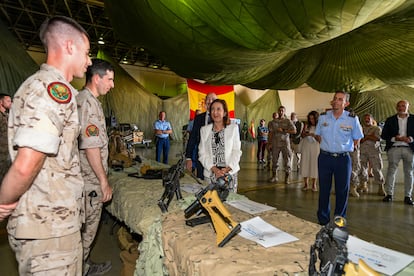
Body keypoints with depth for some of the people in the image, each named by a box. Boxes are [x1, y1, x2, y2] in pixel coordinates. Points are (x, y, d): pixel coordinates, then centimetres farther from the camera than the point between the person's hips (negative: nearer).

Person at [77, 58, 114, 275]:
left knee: (85, 226, 21)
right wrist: (104, 181, -18)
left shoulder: (81, 99, 13)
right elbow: (91, 147, -24)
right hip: (90, 179, -10)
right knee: (87, 228, 6)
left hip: (84, 178, 10)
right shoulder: (88, 103, -19)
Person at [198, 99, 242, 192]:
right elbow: (202, 154, 2)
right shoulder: (204, 130, 7)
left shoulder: (233, 128, 3)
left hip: (230, 173, -1)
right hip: (210, 174, 1)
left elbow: (236, 151, 0)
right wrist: (214, 169, -12)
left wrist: (227, 169, -13)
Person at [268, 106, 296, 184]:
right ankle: (274, 176, 17)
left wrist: (283, 130, -15)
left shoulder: (288, 121, 2)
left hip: (285, 143, -2)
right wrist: (270, 143, 1)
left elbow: (294, 131, -8)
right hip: (275, 143, 2)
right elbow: (270, 133, 8)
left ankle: (287, 177, 9)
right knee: (274, 160, 6)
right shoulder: (273, 122, 9)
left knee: (287, 160, -2)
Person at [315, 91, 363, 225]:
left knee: (342, 191, 7)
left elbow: (356, 139, 7)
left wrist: (345, 149, 2)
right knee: (324, 190, 9)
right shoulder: (323, 117, 1)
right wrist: (327, 145, 5)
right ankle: (323, 221, 23)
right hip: (325, 157, 1)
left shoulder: (352, 119, -5)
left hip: (343, 158, -1)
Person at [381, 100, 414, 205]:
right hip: (394, 148, -1)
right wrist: (395, 138, -11)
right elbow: (383, 135, 4)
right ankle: (389, 194, 3)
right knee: (391, 171, -2)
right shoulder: (390, 120, 8)